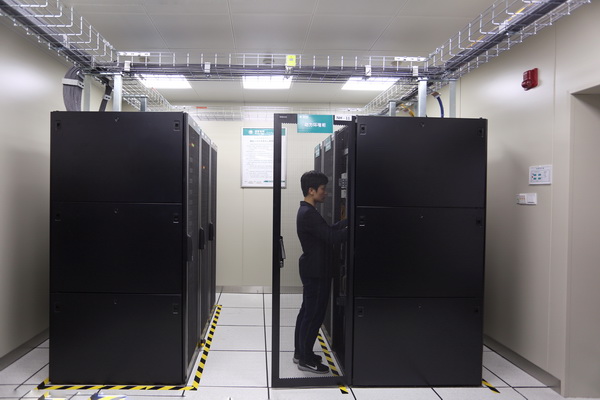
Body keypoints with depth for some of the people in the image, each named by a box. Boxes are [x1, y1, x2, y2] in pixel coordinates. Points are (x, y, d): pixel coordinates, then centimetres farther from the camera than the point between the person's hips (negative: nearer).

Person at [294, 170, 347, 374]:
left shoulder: (306, 212, 12)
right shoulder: (309, 214, -21)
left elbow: (329, 228, 14)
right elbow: (332, 237, -25)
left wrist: (347, 221, 3)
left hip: (312, 270, 11)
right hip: (316, 272, -11)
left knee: (307, 311, 17)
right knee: (314, 315, -1)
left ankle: (300, 352, 28)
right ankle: (306, 360, 10)